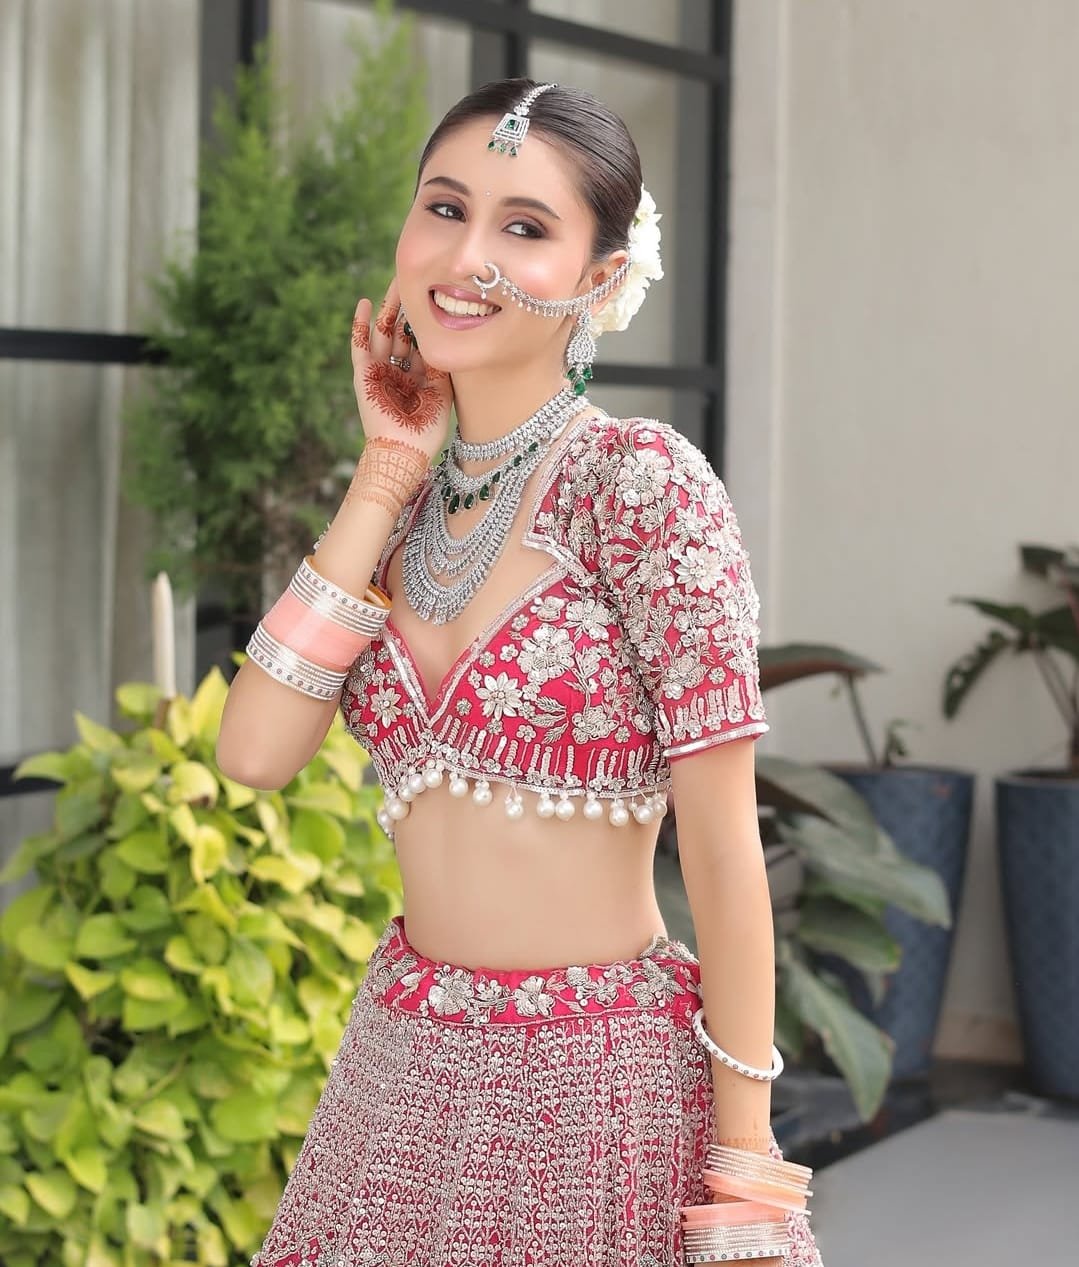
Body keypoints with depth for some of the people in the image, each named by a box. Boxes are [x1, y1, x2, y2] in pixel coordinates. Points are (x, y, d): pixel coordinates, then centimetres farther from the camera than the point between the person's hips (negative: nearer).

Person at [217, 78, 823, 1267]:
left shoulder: (639, 484, -13)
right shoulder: (397, 502, 5)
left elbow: (722, 845, -13)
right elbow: (255, 750, -9)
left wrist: (743, 1152, -13)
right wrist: (388, 477, -6)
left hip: (598, 1079, -5)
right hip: (405, 1067, 6)